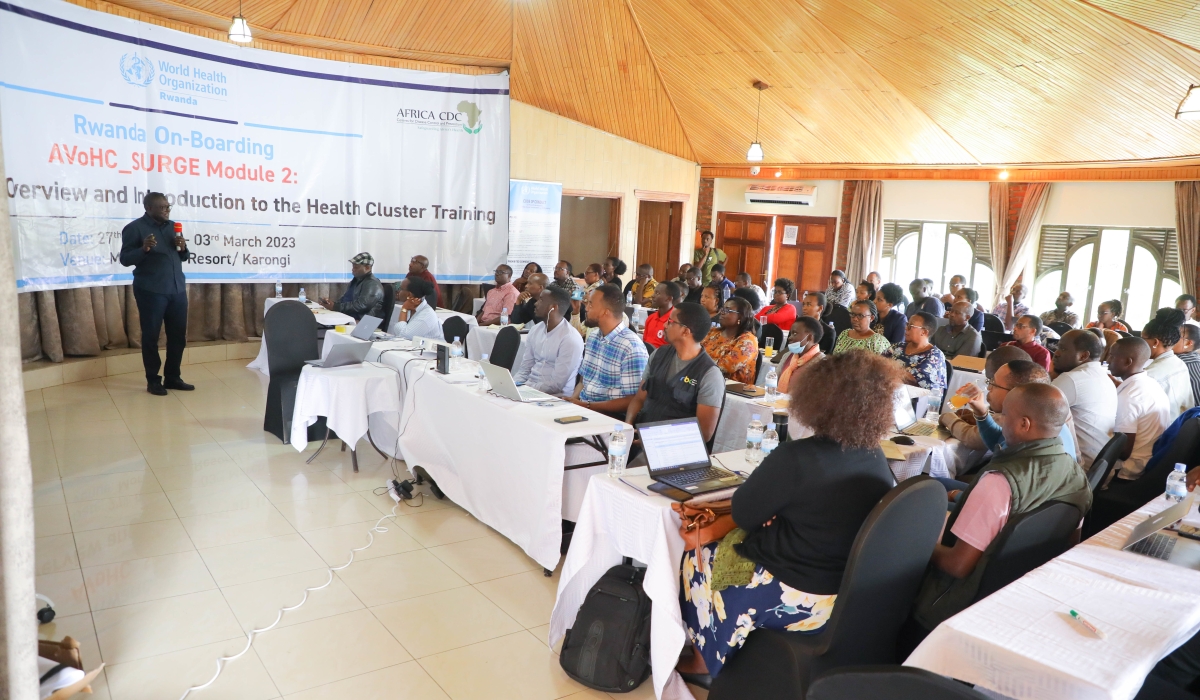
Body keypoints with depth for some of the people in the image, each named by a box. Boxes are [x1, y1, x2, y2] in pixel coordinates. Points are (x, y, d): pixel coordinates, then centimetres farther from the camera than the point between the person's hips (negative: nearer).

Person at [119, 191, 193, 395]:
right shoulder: (134, 228, -3)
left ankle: (172, 377, 18)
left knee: (178, 335, 7)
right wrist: (144, 249, -24)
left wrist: (183, 248, -2)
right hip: (151, 291, -5)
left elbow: (182, 258, 20)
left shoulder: (172, 226, 15)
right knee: (151, 336, 2)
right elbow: (125, 259, -6)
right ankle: (153, 380, 10)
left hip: (177, 289, 5)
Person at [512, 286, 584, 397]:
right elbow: (524, 369, 12)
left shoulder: (571, 339, -15)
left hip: (555, 397, -7)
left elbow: (556, 384, -17)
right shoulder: (535, 330, 8)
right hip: (529, 388, 7)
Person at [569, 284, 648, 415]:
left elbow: (632, 402, -16)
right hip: (581, 406, 7)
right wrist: (573, 399, -3)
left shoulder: (632, 348, -15)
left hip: (610, 415, -7)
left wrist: (587, 406, -17)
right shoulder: (592, 338, 10)